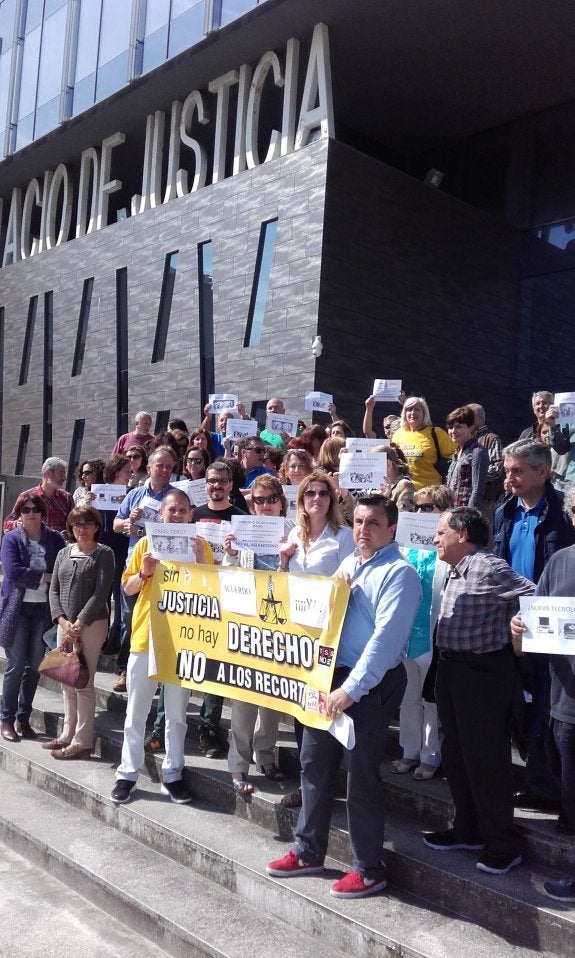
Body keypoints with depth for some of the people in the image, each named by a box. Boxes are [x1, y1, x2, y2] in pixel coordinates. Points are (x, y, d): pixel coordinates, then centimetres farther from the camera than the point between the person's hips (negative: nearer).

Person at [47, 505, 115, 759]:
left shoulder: (104, 553, -2)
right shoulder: (63, 554, 13)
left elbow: (101, 593, -10)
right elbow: (54, 590, 9)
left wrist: (79, 624, -14)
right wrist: (63, 622, -6)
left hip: (92, 624, -5)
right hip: (64, 624, 6)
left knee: (83, 683, -5)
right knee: (67, 682, 10)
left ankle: (82, 741, -1)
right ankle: (68, 734, 20)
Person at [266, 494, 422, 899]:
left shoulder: (399, 573, -14)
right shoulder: (348, 564, 12)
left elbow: (386, 638, -21)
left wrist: (351, 689, -23)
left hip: (372, 684, -8)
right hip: (330, 674, 8)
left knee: (362, 775, 3)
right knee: (315, 763, 15)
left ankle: (369, 869, 20)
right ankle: (309, 852, 31)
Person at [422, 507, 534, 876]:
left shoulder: (490, 569, -19)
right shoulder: (458, 571, 11)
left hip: (483, 672, -10)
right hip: (452, 668, 10)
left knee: (485, 760, 0)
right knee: (456, 755, 18)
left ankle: (503, 845, 16)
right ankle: (468, 830, 34)